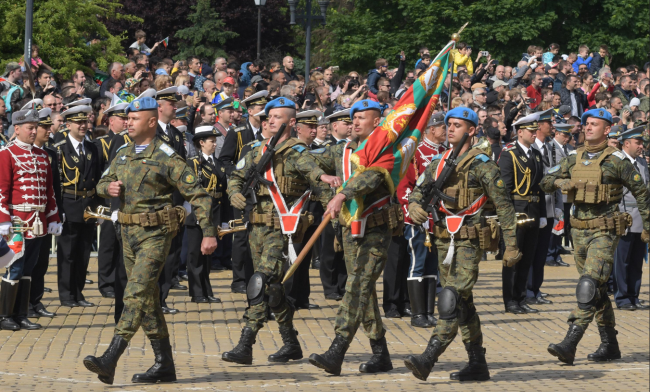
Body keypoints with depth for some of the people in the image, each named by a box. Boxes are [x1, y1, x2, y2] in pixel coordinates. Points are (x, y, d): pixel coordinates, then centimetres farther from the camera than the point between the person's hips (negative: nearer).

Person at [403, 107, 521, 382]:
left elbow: (503, 205, -7)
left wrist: (511, 245, -10)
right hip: (444, 241, 7)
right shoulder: (438, 163, 12)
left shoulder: (481, 165, -7)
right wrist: (415, 206, -6)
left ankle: (428, 359, -23)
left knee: (451, 299, -15)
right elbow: (418, 191, 19)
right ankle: (478, 364, 17)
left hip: (469, 241, -7)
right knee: (463, 303, 10)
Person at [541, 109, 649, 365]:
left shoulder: (616, 160, -6)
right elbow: (545, 182, 14)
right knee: (597, 290, 13)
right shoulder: (574, 158, 9)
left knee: (589, 287, -17)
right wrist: (561, 182, -9)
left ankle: (570, 345, -24)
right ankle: (609, 345, 23)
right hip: (579, 229, 7)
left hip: (605, 231, -6)